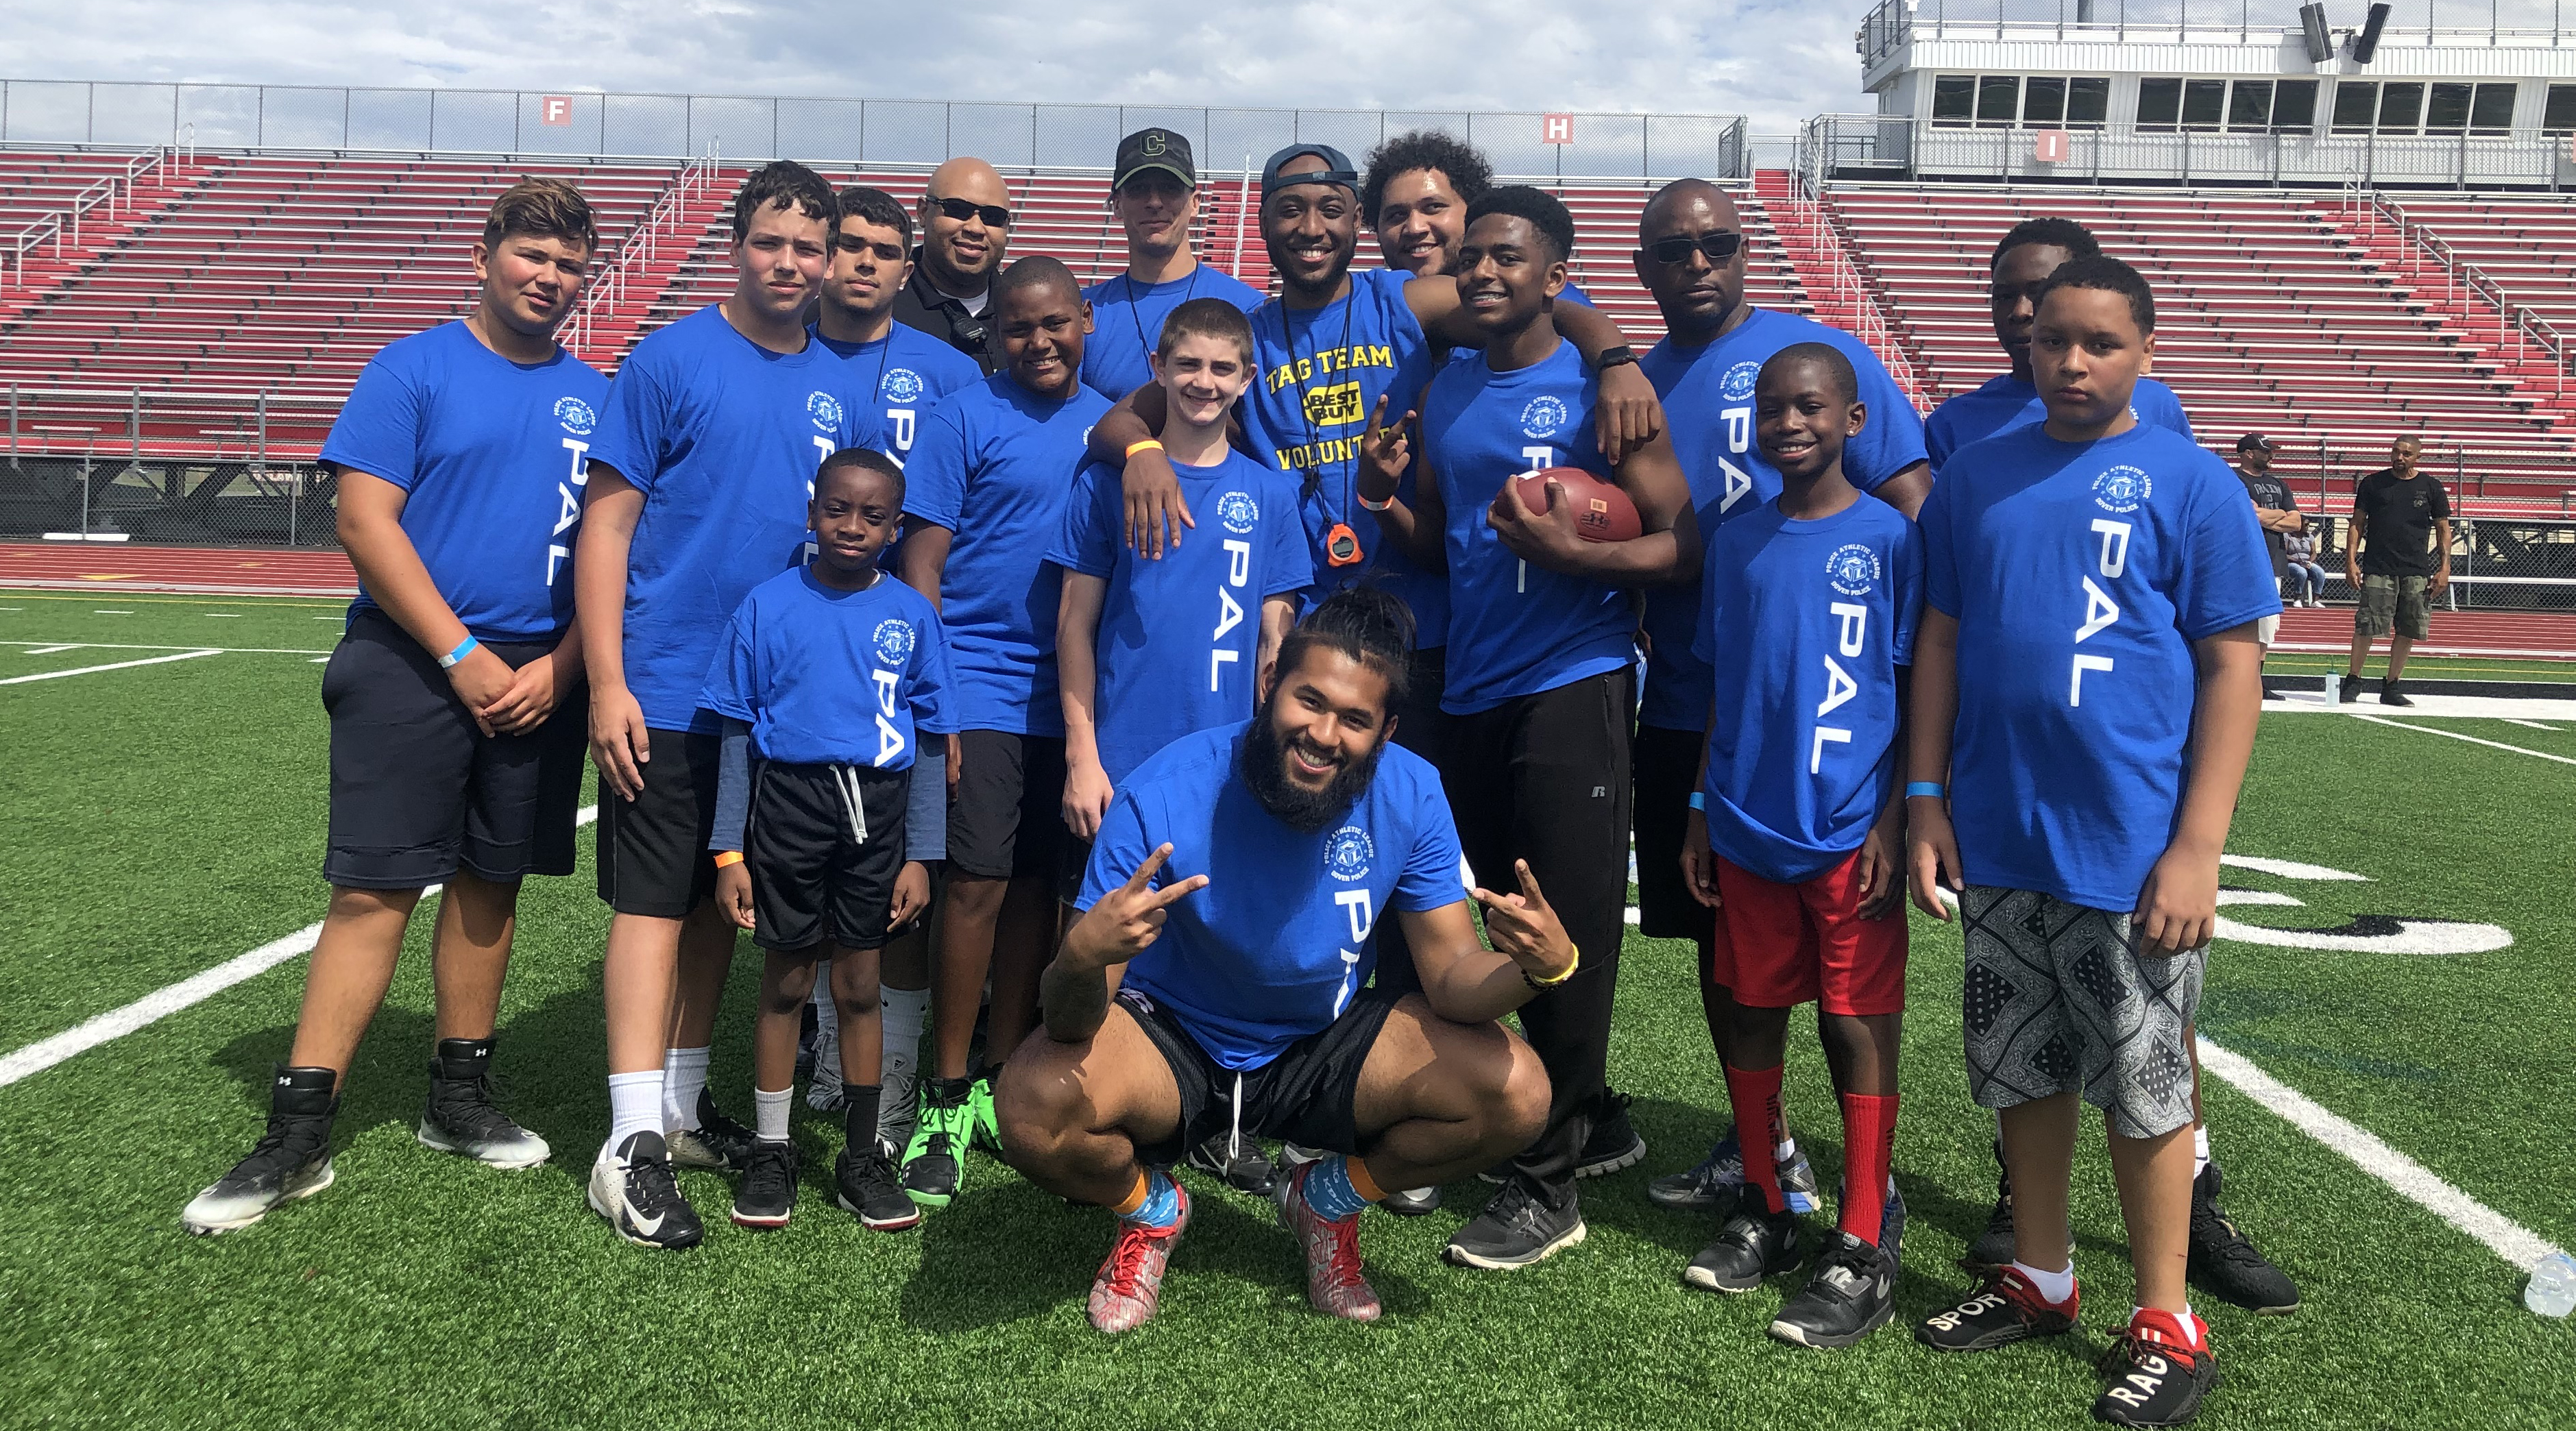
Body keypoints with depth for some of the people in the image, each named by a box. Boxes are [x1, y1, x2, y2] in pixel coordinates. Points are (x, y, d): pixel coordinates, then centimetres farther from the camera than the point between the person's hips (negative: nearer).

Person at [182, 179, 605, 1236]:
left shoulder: (594, 398, 11)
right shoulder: (415, 369, 0)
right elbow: (366, 523, -8)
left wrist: (558, 668, -3)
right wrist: (464, 655, -12)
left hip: (542, 677, 4)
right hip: (412, 664, -4)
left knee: (491, 882, 11)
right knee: (375, 890, -6)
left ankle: (460, 1101, 24)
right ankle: (298, 1137, 0)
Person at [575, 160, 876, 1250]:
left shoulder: (840, 389, 9)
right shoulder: (670, 362, -5)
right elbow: (607, 526, -7)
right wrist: (606, 683, -13)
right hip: (667, 694, -5)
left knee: (722, 901, 13)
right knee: (654, 902, -4)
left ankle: (682, 1107, 25)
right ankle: (634, 1145, 1)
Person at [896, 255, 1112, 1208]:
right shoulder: (964, 418, -2)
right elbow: (921, 562, -5)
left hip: (1073, 691, 5)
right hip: (982, 685, -4)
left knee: (1039, 885, 9)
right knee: (979, 880, -8)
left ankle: (1005, 1080, 22)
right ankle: (946, 1099, 5)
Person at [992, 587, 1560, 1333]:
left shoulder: (1410, 794, -17)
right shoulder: (1163, 796, -27)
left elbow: (1452, 975, -15)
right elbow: (1074, 1024, -26)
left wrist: (1541, 966, -38)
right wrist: (1082, 960, -51)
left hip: (1328, 1046, 3)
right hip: (1171, 1041, -2)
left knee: (1517, 1092, -20)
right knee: (1033, 1103, -32)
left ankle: (1328, 1200, 11)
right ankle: (1149, 1207, 6)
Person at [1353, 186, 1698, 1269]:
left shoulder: (1599, 386, -5)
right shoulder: (1446, 393, 14)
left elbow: (1682, 548, -9)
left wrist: (1570, 552, -24)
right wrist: (1391, 503, 2)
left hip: (1571, 691, -6)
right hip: (1469, 693, 7)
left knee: (1567, 940, -2)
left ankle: (1548, 1188, 7)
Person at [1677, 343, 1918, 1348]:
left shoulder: (1891, 539, -3)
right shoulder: (1736, 544, 9)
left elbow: (1920, 690, -3)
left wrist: (1897, 817, -8)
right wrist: (1701, 810, 11)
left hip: (1851, 835, -4)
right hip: (1746, 830, 5)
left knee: (1858, 1029, 2)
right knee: (1753, 1015, 12)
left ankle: (1863, 1248, 11)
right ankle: (1764, 1214, 27)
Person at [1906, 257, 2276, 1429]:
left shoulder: (2190, 484, -4)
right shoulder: (1975, 476, 7)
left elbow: (2232, 669, -6)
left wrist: (2197, 847, -12)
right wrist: (1925, 797, 3)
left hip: (2129, 851, -4)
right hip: (1997, 846, 4)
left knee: (2143, 1088, 6)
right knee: (2023, 1069, 16)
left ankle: (2165, 1327, 21)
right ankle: (2039, 1280, 33)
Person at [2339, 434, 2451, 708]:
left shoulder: (2431, 487, 7)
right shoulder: (2372, 484, 5)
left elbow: (2443, 529, 10)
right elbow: (2357, 524, 7)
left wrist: (2444, 568, 3)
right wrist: (2351, 561, -3)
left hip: (2416, 572, 2)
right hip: (2377, 569, -2)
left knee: (2407, 631, 4)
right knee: (2366, 626, -8)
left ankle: (2391, 686, 14)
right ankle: (2352, 681, 4)